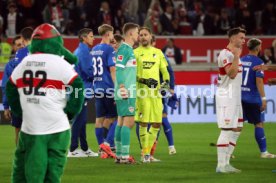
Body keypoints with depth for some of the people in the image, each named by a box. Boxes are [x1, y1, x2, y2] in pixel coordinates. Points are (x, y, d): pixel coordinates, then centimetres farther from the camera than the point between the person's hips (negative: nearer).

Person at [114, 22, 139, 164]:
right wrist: (122, 88, -22)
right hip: (126, 93, -10)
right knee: (128, 122, -10)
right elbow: (118, 69, -18)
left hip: (128, 92, 10)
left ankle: (119, 155, 13)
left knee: (121, 122, 10)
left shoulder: (129, 49, 18)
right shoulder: (124, 49, -11)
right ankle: (124, 156, -11)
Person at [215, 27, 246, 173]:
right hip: (226, 96, -10)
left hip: (235, 97, 10)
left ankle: (226, 163, 15)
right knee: (226, 130, -11)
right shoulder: (225, 54, -13)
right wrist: (236, 56, -25)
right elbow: (231, 74, -24)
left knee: (236, 129, 11)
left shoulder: (235, 54, 18)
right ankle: (221, 165, -9)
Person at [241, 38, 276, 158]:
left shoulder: (241, 60, 9)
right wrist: (263, 98, -15)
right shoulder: (258, 62, -9)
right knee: (259, 124, 3)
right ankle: (263, 152, 5)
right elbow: (259, 81, -16)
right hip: (253, 98, -6)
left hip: (240, 97, 6)